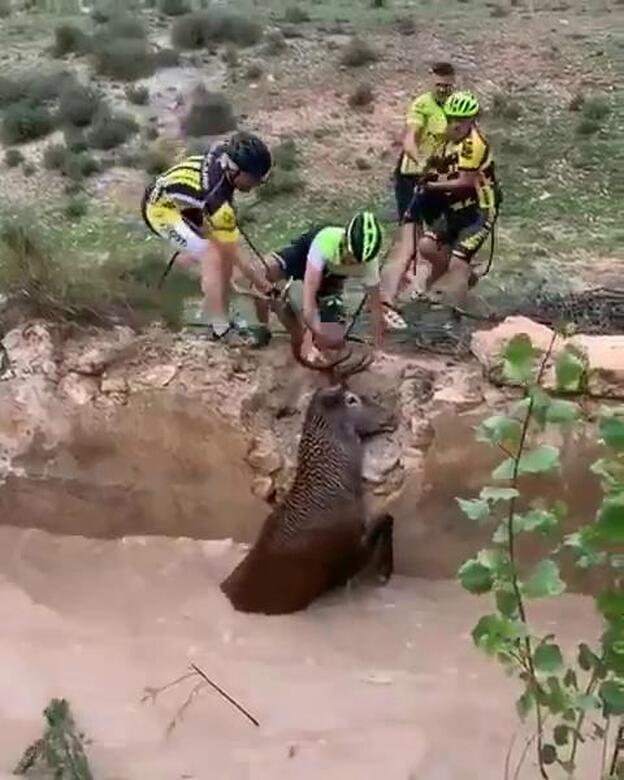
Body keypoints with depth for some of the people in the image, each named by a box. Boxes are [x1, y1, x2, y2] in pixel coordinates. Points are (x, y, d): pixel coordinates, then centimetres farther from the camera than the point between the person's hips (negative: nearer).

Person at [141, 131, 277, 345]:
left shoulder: (223, 153, -17)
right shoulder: (217, 200, -37)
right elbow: (236, 254, -26)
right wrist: (265, 287, -18)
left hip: (178, 202, 9)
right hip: (161, 208, -9)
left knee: (224, 253, 3)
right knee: (213, 258, -21)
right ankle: (221, 330, -11)